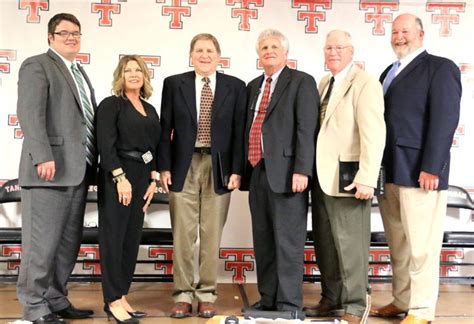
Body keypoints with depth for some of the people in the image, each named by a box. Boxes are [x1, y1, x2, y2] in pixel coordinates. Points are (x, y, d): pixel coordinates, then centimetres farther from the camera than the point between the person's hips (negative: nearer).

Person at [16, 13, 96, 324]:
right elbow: (30, 114, -13)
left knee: (69, 242, 11)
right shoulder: (37, 65, -1)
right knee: (42, 241, -3)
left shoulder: (80, 72, 23)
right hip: (50, 168, -8)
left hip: (78, 170, 8)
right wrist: (44, 157, -23)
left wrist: (91, 164, 13)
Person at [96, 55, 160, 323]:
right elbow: (106, 144, -12)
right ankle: (113, 301, 2)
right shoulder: (111, 105, -3)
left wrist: (153, 179, 4)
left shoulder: (150, 110, 16)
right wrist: (120, 177, -19)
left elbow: (155, 146, 14)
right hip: (117, 177, -7)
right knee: (114, 238, -3)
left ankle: (122, 295, 17)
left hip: (142, 177, 7)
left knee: (132, 239, 8)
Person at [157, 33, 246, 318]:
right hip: (184, 166, 1)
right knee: (183, 234, 4)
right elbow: (165, 128, 5)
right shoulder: (174, 84, 7)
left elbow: (240, 131, 2)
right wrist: (164, 166, -2)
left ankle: (207, 295, 17)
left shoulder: (235, 87, 5)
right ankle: (183, 295, 15)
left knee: (212, 235, 5)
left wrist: (237, 170, -5)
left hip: (219, 167, 0)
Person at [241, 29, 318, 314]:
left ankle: (289, 305, 6)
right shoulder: (254, 86, 19)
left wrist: (301, 170, -18)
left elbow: (307, 129, -10)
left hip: (286, 172, -7)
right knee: (263, 242, 12)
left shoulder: (302, 82, -1)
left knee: (288, 242, -3)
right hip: (257, 172, 7)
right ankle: (267, 299, 23)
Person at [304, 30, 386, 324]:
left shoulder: (365, 83, -8)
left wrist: (367, 178, -22)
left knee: (349, 243, 0)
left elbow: (373, 134, -16)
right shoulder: (324, 84, 16)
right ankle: (331, 298, 28)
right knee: (325, 243, 14)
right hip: (322, 175, 8)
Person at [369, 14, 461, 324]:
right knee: (398, 246, 13)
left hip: (419, 172, -7)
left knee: (421, 246, -1)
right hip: (389, 172, 7)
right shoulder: (390, 72, 20)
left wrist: (431, 168, -20)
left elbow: (445, 120, -12)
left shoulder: (440, 67, -2)